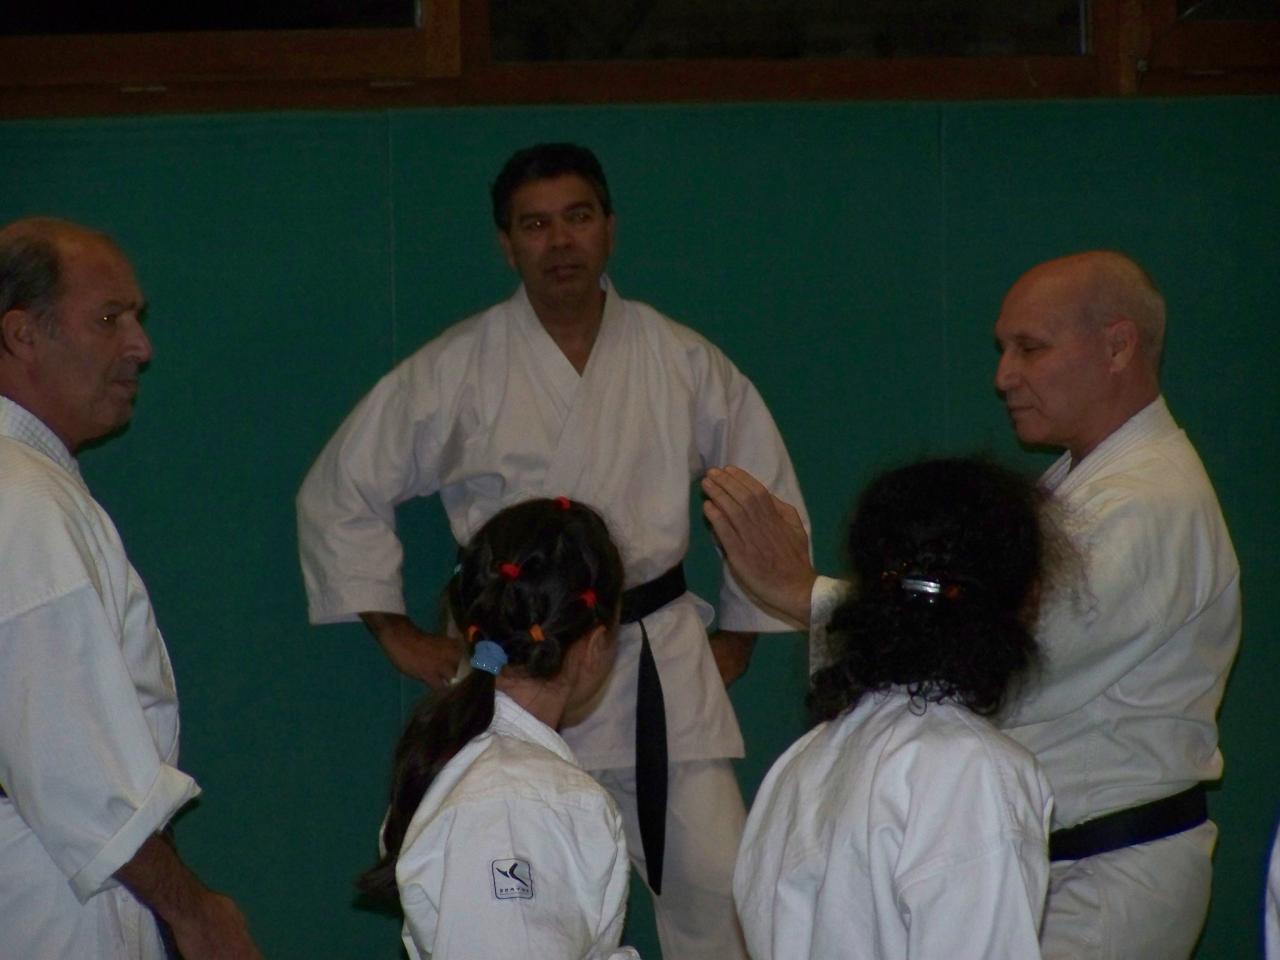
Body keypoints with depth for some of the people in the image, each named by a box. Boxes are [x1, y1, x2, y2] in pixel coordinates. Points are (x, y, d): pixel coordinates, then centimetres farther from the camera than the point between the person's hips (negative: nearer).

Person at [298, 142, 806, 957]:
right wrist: (399, 635, 4)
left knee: (716, 888, -3)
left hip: (663, 664, 1)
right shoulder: (455, 373, -2)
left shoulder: (681, 364, 3)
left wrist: (739, 633, 14)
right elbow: (338, 496, 6)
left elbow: (768, 489, 15)